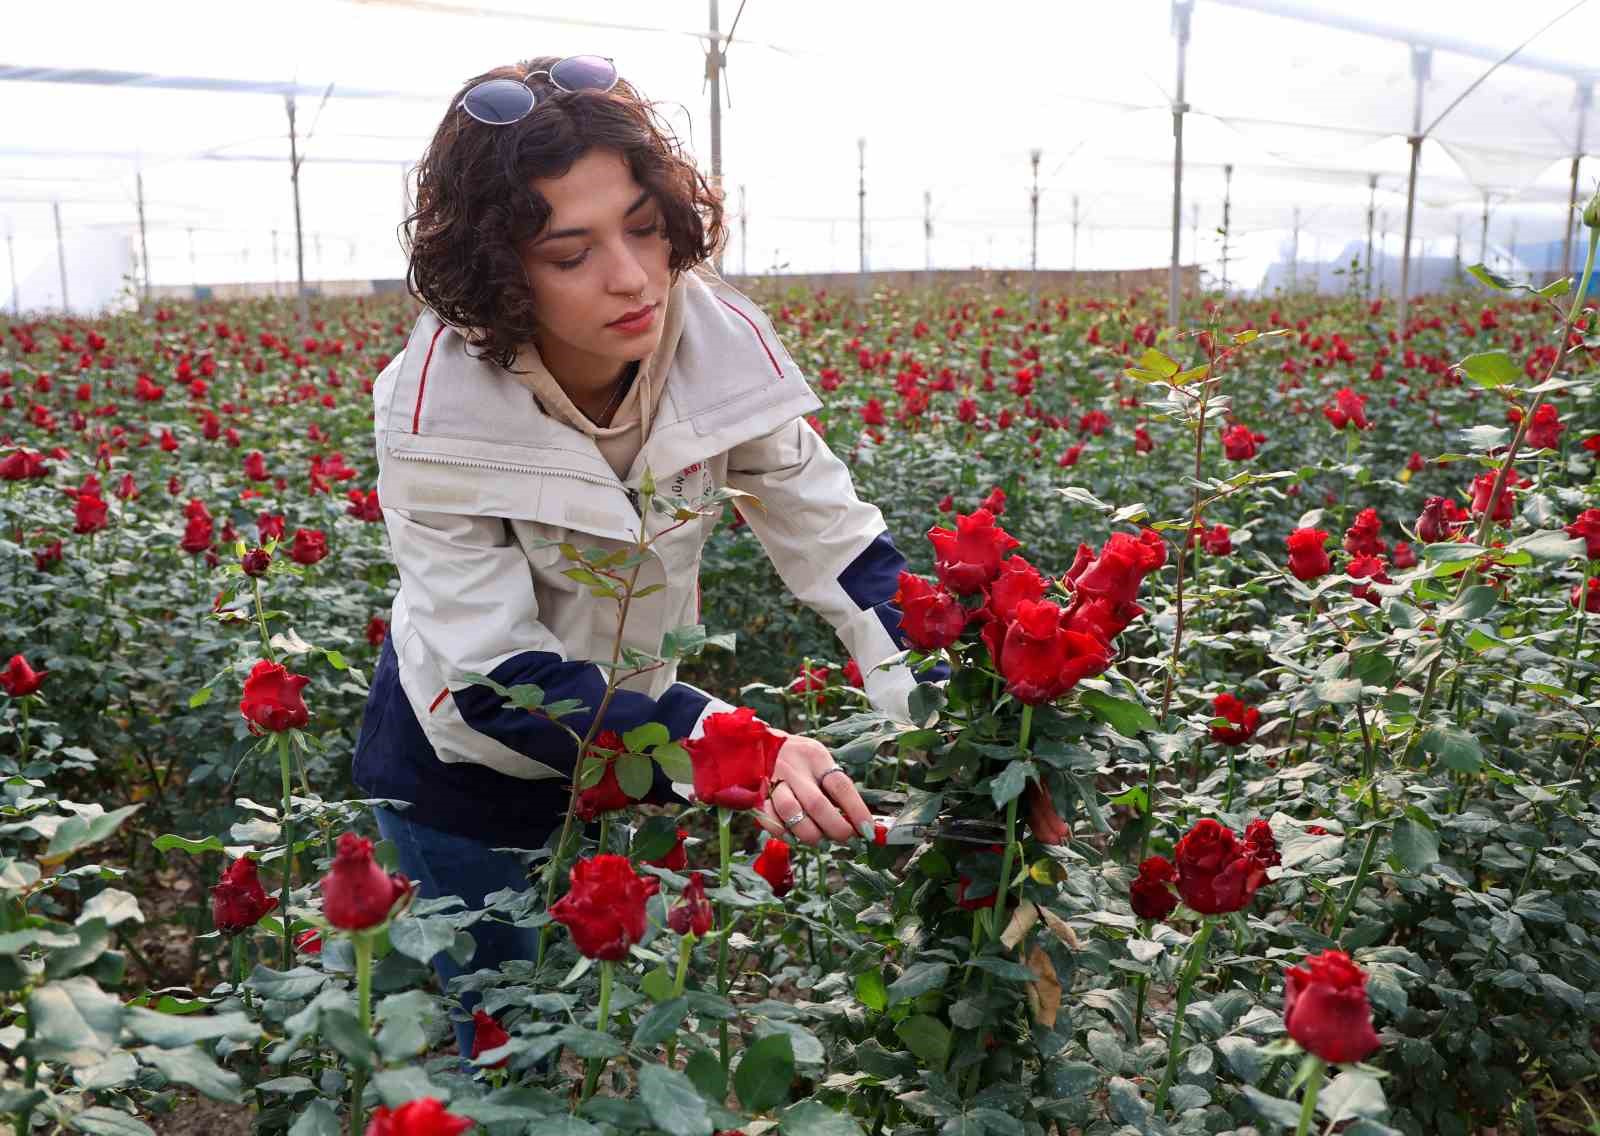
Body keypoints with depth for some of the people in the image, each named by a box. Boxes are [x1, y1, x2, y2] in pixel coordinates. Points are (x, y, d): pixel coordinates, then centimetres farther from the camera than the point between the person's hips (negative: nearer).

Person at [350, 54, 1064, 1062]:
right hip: (475, 764, -2)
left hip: (638, 736, 3)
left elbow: (838, 541, -15)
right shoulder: (437, 408, -30)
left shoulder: (721, 339, -23)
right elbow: (497, 678, -30)